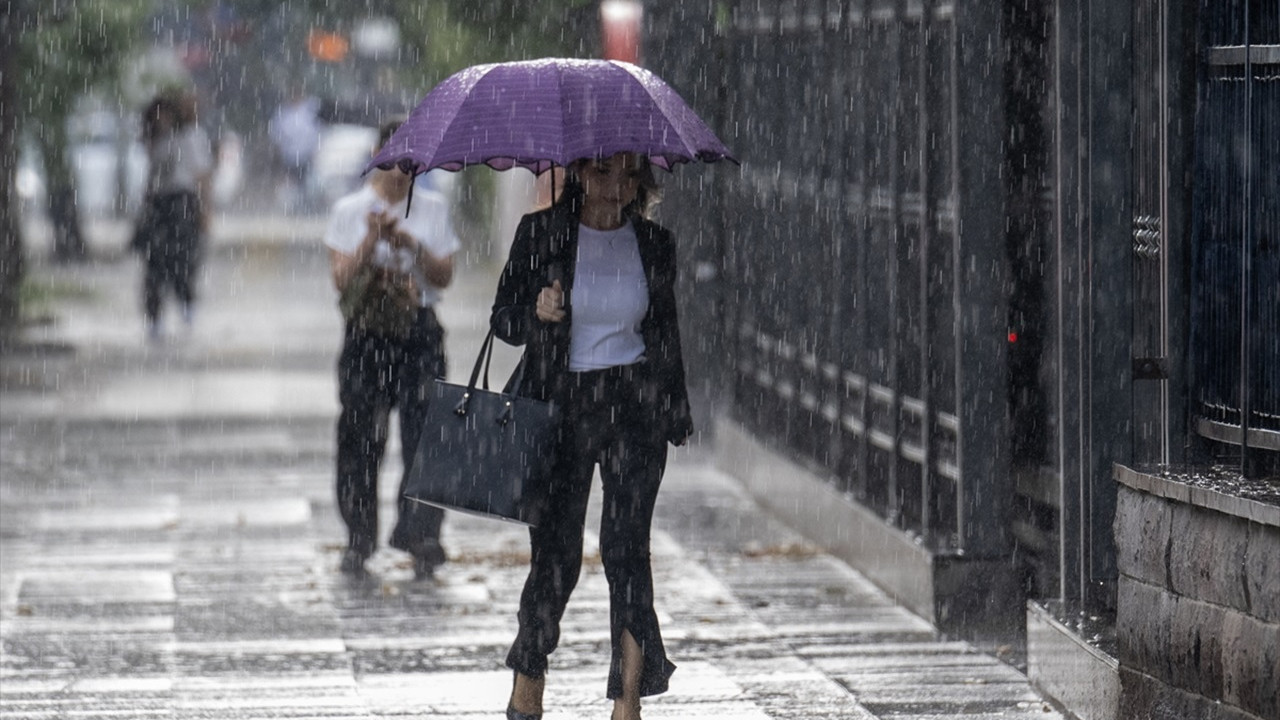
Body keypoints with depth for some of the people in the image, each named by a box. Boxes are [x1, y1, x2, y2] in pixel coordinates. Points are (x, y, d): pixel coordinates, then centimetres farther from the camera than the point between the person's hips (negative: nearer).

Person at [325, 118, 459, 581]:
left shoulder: (431, 209, 10)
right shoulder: (349, 211, 6)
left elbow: (444, 276, 4)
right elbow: (341, 279, -1)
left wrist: (411, 245, -11)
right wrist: (372, 240, -14)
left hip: (419, 333, 0)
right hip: (366, 333, 0)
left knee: (424, 431, -8)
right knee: (360, 436, 1)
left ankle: (421, 540, -7)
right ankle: (359, 541, 11)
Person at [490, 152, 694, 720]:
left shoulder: (654, 244, 6)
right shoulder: (540, 233, 0)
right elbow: (503, 320, 3)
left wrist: (677, 415, 14)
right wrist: (536, 312, -19)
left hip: (635, 404, 1)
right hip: (558, 406, -1)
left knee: (626, 546, -9)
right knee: (556, 555, 0)